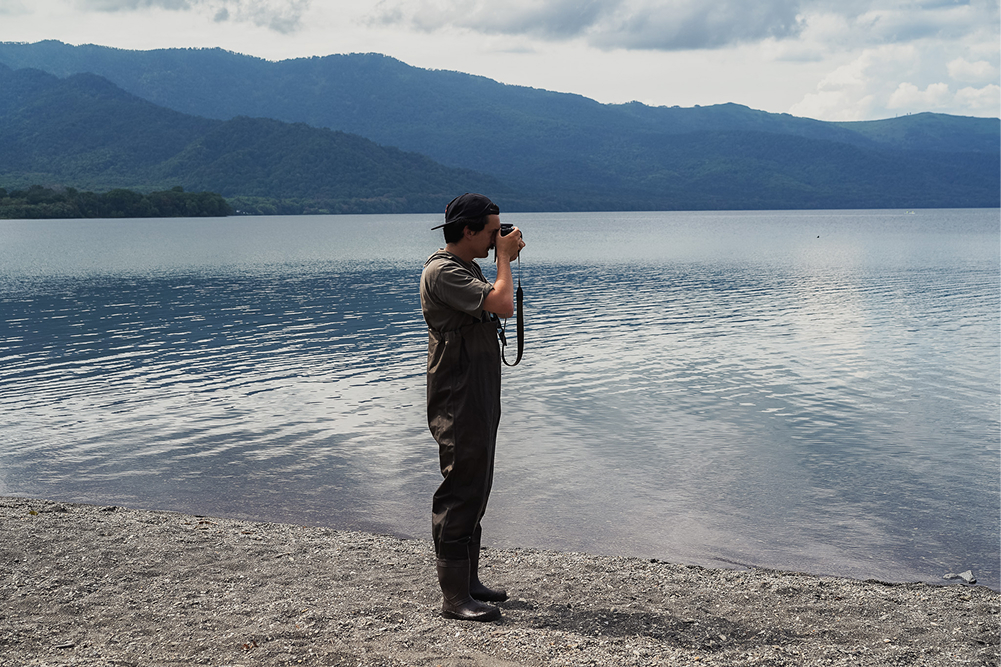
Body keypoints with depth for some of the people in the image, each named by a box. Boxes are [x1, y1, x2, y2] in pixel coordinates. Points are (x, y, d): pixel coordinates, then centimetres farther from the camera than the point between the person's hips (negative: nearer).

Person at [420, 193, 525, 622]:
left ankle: (469, 582, 25)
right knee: (460, 495, -7)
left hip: (479, 401, 11)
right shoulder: (442, 271, -17)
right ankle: (454, 598, -1)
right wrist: (504, 257, -15)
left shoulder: (467, 268, 16)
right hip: (458, 404, -11)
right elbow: (502, 305, -26)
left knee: (474, 493, 15)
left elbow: (495, 309, 28)